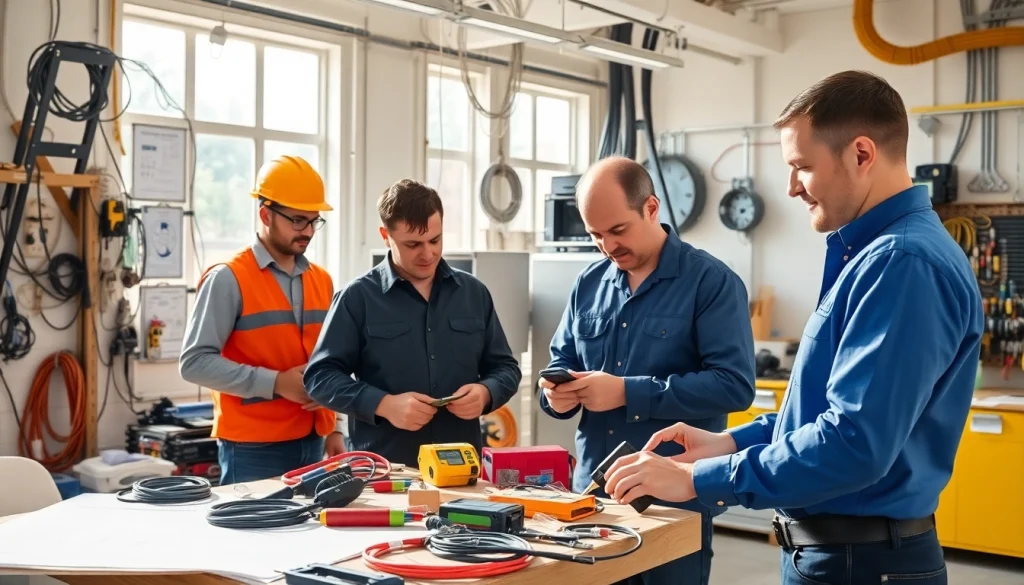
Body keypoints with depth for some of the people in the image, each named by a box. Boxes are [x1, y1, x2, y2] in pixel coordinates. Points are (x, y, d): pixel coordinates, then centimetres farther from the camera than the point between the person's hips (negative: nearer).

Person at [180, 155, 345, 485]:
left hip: (312, 445, 6)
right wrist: (275, 382, -18)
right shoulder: (228, 278, -9)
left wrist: (333, 428, 9)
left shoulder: (322, 281, 10)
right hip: (253, 450, -5)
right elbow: (195, 362, -14)